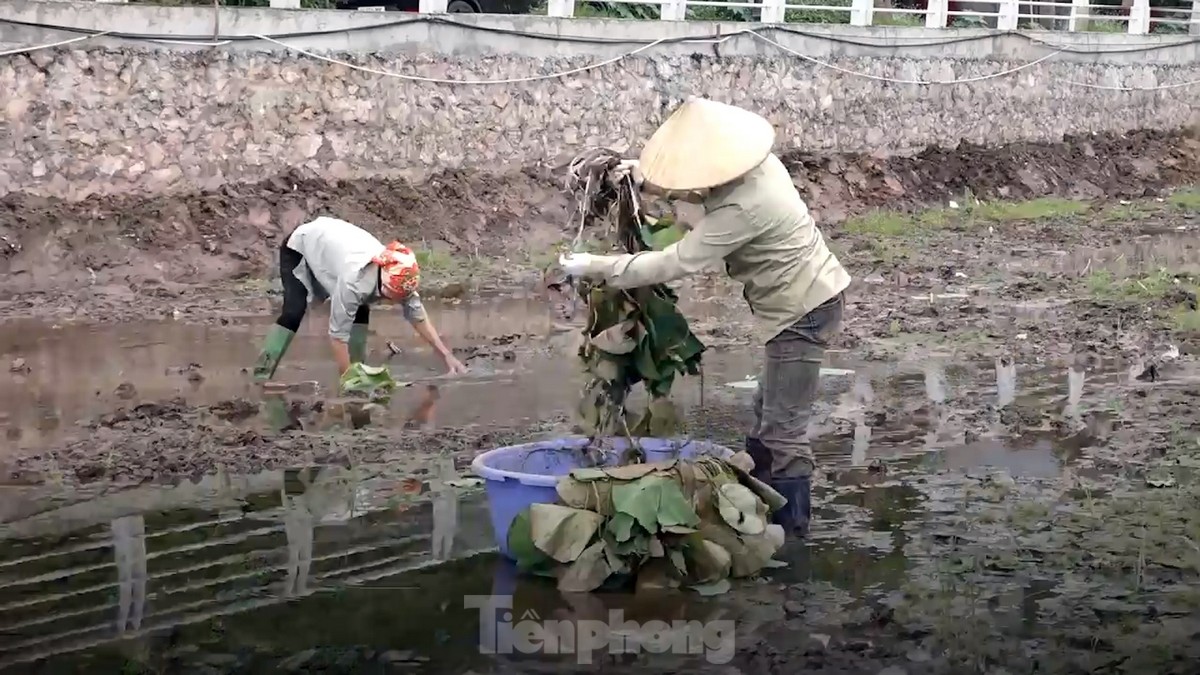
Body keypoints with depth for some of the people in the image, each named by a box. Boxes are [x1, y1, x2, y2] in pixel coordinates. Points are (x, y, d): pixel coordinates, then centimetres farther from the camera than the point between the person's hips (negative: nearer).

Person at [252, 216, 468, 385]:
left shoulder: (398, 279, -24)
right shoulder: (355, 281, -45)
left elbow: (419, 317, -11)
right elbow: (338, 335, -39)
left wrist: (447, 356, -13)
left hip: (331, 243, 7)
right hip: (300, 247, -7)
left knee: (360, 311, -5)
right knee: (294, 312, -24)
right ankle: (261, 377, -23)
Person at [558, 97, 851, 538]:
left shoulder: (741, 209, -31)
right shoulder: (751, 164, -3)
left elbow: (673, 263, -28)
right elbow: (700, 190, 16)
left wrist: (595, 266, -21)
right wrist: (646, 178, -2)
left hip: (803, 312, -10)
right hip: (805, 301, 10)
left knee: (783, 428, -5)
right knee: (768, 410, 19)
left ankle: (790, 531, 2)